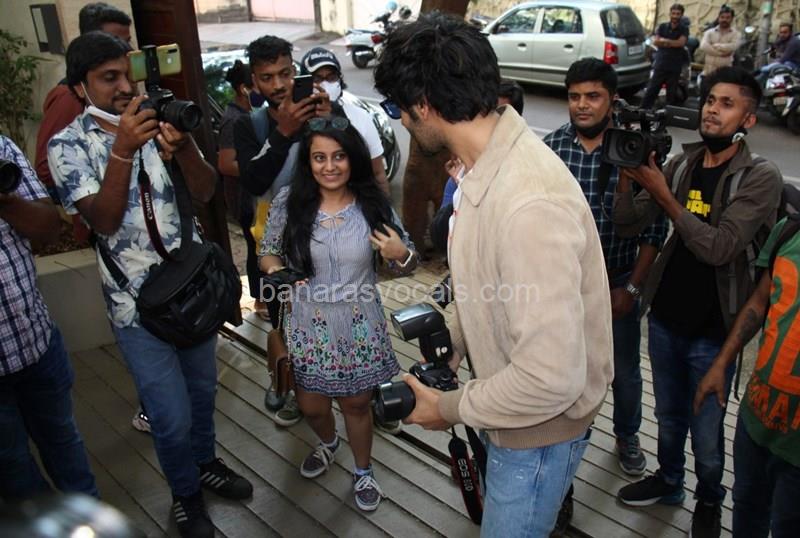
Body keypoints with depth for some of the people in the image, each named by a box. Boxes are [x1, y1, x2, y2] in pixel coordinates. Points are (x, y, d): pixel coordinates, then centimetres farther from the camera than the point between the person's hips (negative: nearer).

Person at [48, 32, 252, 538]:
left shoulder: (158, 119, 0)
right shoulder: (68, 144, -9)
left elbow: (205, 191, -8)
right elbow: (104, 220, -21)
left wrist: (183, 147, -28)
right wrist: (123, 148, -32)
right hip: (138, 302, -4)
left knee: (203, 388, 21)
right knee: (172, 416, 2)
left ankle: (205, 460, 47)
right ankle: (185, 492, 30)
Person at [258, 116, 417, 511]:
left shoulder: (373, 204, -10)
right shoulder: (289, 201, -11)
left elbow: (408, 263, -1)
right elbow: (268, 253, 3)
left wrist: (400, 254, -25)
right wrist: (276, 270, -20)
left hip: (359, 327, -1)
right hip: (307, 326, 1)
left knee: (356, 404, 17)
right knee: (311, 406, 19)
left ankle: (362, 471, 47)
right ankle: (327, 442, 57)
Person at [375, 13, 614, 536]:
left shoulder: (530, 204, -36)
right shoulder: (489, 164, -4)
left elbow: (552, 376, -35)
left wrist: (452, 408, -20)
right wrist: (452, 347, 3)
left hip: (541, 422, -9)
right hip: (511, 401, 9)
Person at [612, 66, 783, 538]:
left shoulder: (761, 177, -13)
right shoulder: (682, 164, 2)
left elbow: (719, 248, -24)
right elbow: (628, 226, -2)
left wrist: (663, 195, -25)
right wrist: (626, 176, -17)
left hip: (712, 330, -4)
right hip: (665, 317, 4)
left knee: (706, 431, 12)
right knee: (669, 415, 23)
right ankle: (669, 481, 47)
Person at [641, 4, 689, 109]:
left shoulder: (684, 29, 4)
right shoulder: (662, 27, 9)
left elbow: (681, 43, -14)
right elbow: (655, 41, -5)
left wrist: (664, 40, -11)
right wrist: (672, 43, -14)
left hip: (675, 68, -1)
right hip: (660, 65, 1)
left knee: (672, 95, 5)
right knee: (650, 92, -2)